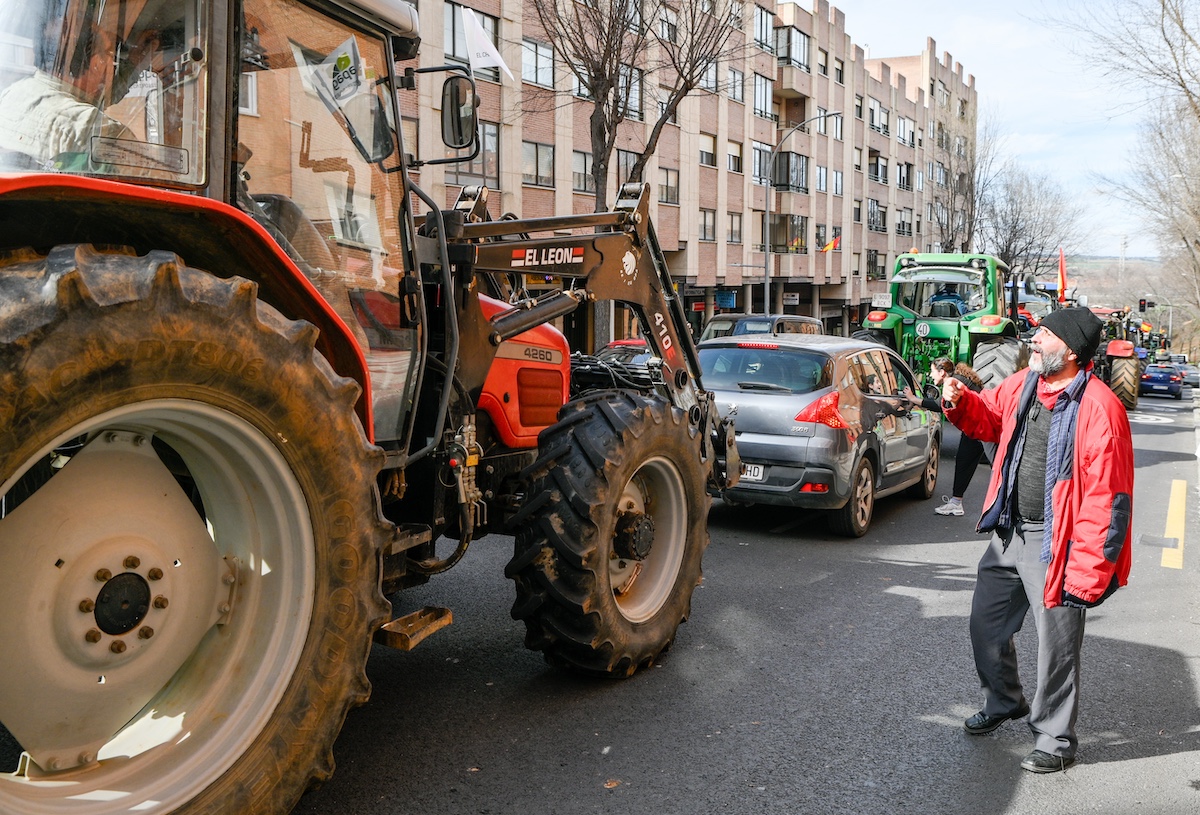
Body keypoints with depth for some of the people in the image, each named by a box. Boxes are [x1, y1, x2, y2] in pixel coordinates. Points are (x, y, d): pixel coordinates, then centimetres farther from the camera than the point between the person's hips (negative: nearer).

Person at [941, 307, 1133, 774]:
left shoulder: (1098, 408, -21)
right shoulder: (1023, 385, 1)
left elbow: (1108, 500, -21)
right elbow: (988, 418, 23)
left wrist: (1088, 574, -21)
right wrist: (961, 401, -1)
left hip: (1056, 547, -7)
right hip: (1009, 533, 8)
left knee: (1056, 648, 6)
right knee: (985, 625, 19)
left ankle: (1055, 740, 27)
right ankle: (1004, 702, 44)